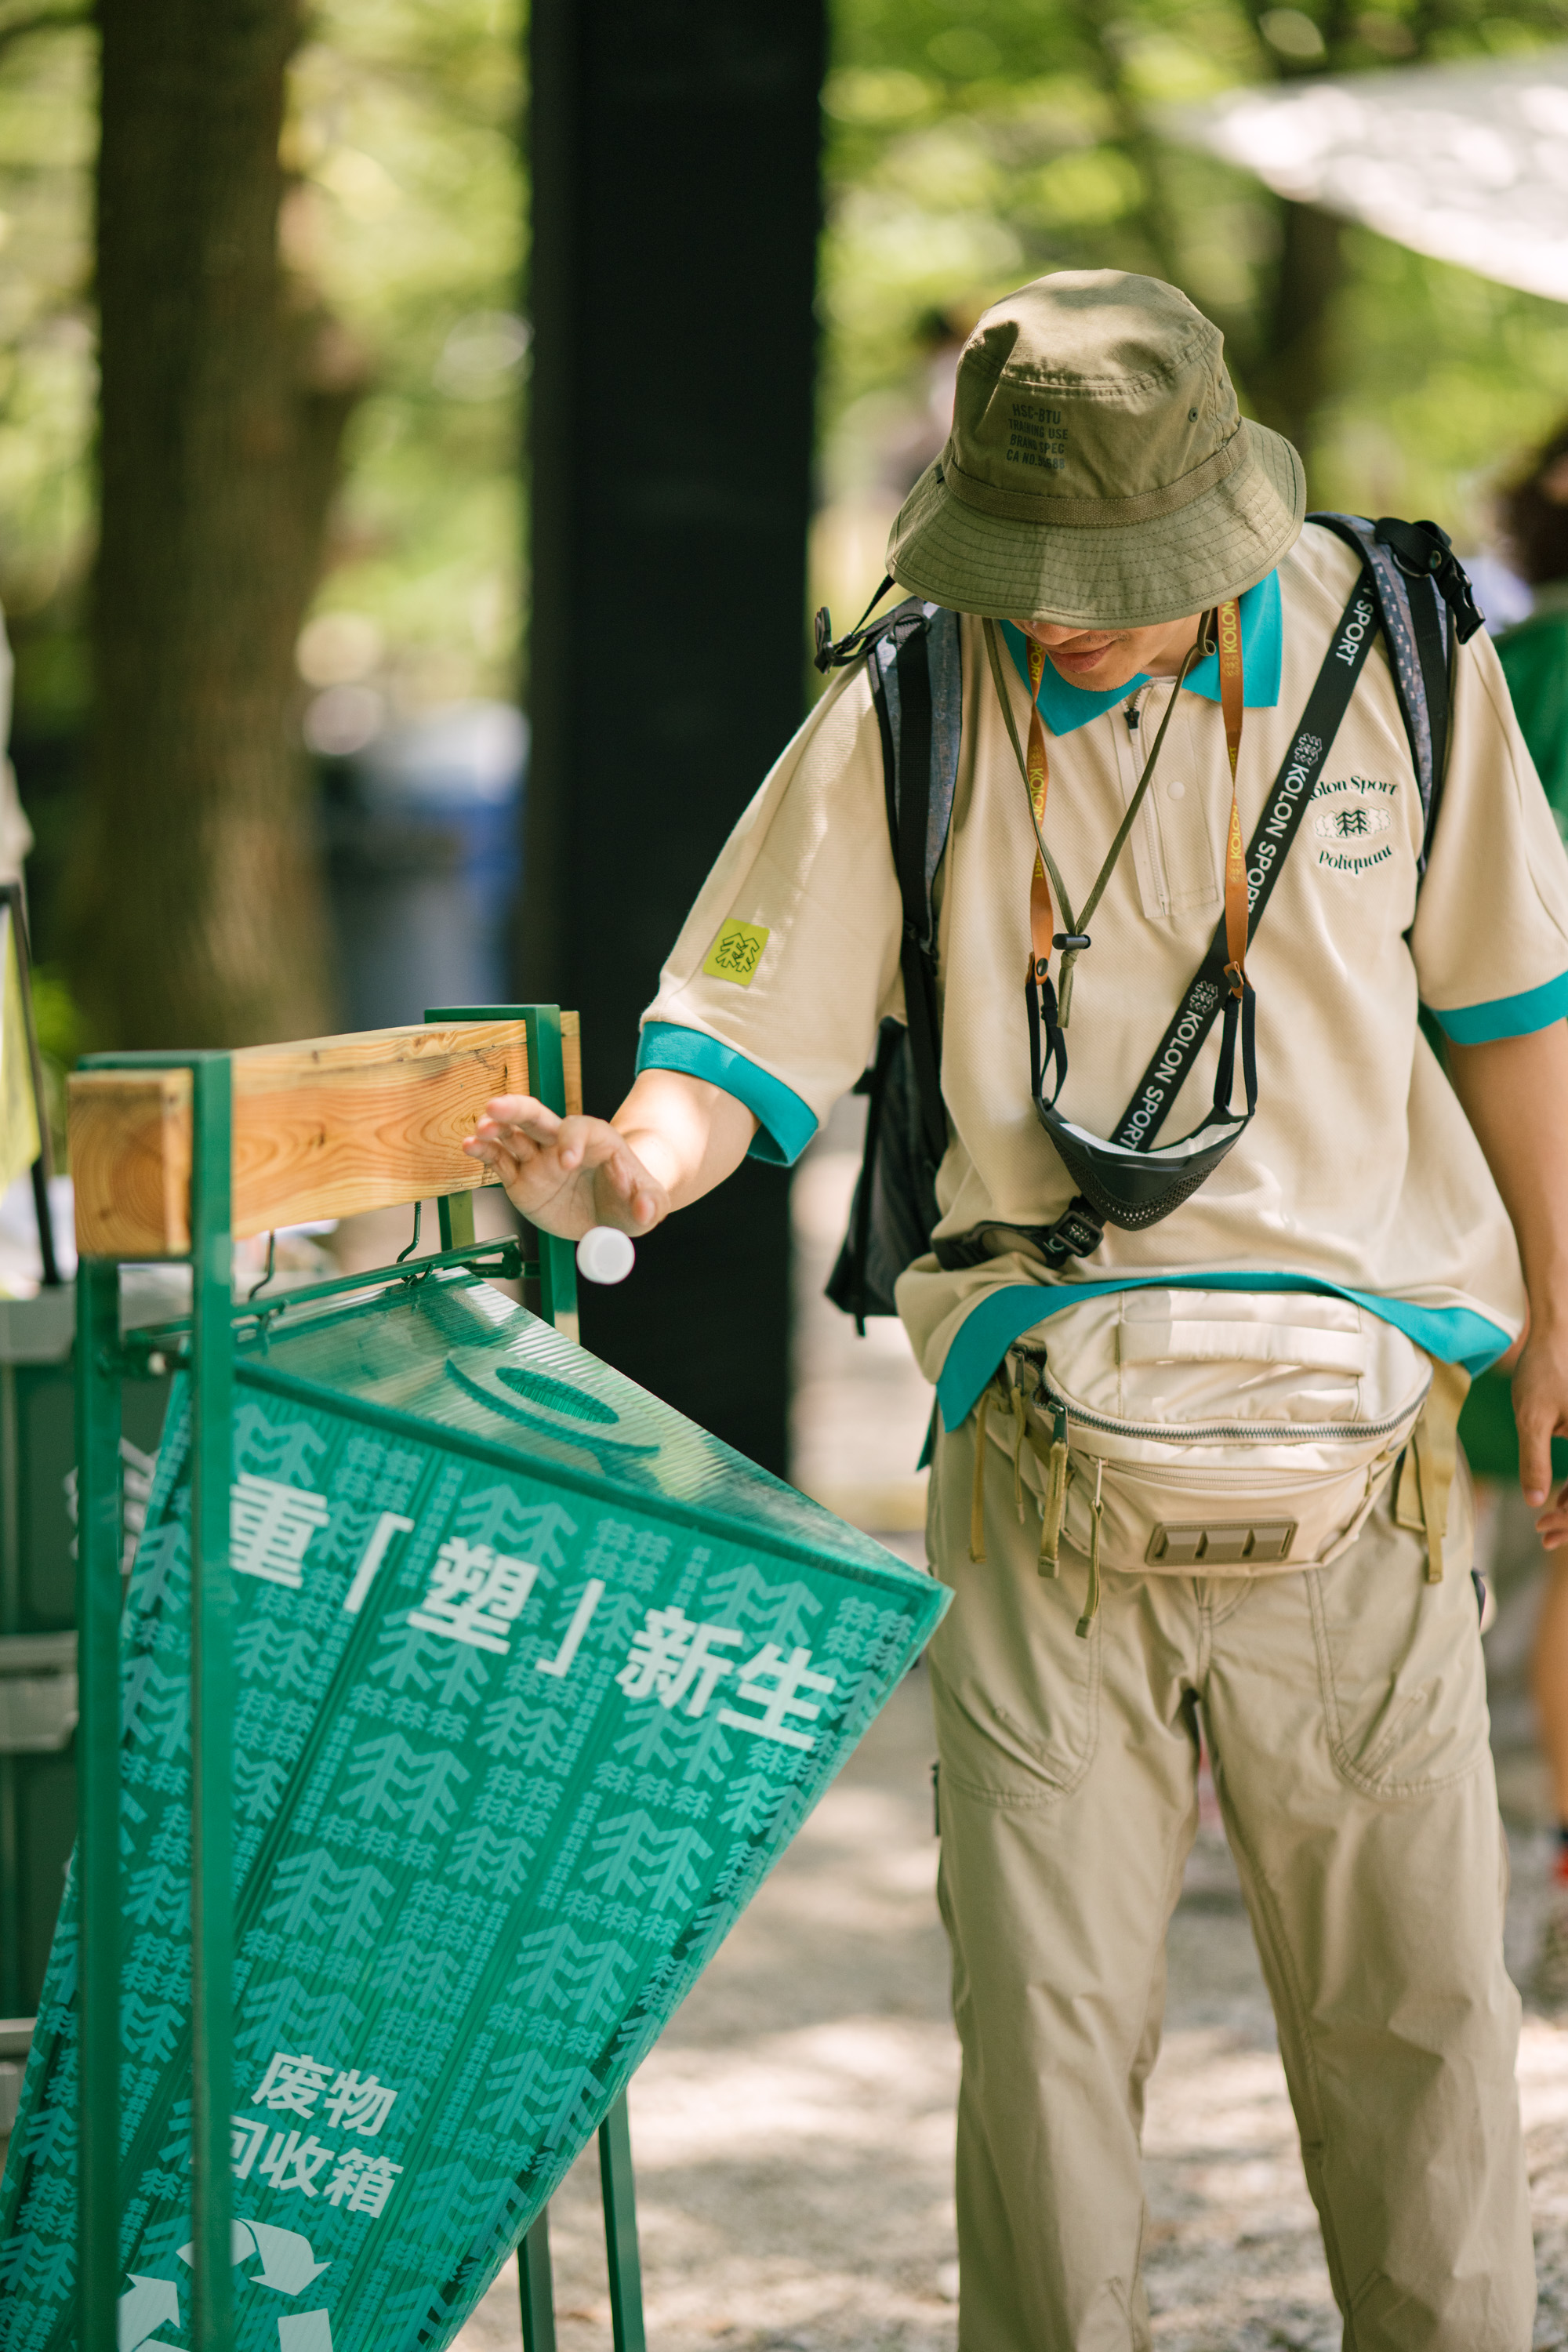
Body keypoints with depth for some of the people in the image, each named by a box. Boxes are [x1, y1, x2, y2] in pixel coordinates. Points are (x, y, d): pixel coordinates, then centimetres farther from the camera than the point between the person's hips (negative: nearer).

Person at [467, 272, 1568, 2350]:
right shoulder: (904, 719, -3)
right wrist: (636, 1166, -25)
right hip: (1050, 1485, -1)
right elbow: (752, 1033, -3)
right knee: (1045, 2020, 1)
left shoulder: (1396, 660, 0)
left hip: (1356, 1481, 1)